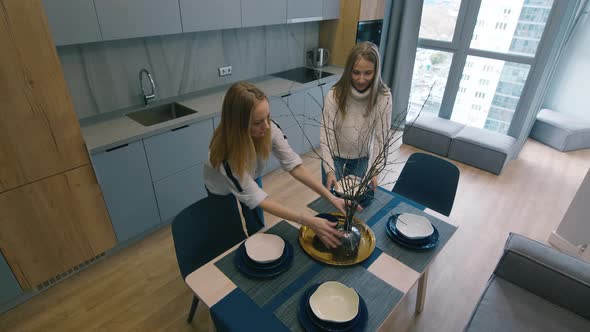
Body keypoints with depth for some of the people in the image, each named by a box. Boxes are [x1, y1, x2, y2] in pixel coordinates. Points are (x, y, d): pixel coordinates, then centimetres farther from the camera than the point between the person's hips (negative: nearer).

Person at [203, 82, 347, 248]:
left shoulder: (268, 129, -34)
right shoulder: (225, 151, -43)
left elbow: (293, 165, -29)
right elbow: (255, 197, -39)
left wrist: (331, 197, -38)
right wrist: (308, 221, -45)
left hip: (251, 178, 4)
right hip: (223, 188, -3)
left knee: (258, 227, 17)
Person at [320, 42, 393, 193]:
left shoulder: (383, 96, -18)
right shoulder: (334, 95, -23)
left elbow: (380, 138, -16)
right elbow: (326, 135, -22)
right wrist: (329, 170, -29)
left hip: (362, 158, 1)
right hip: (335, 156, -1)